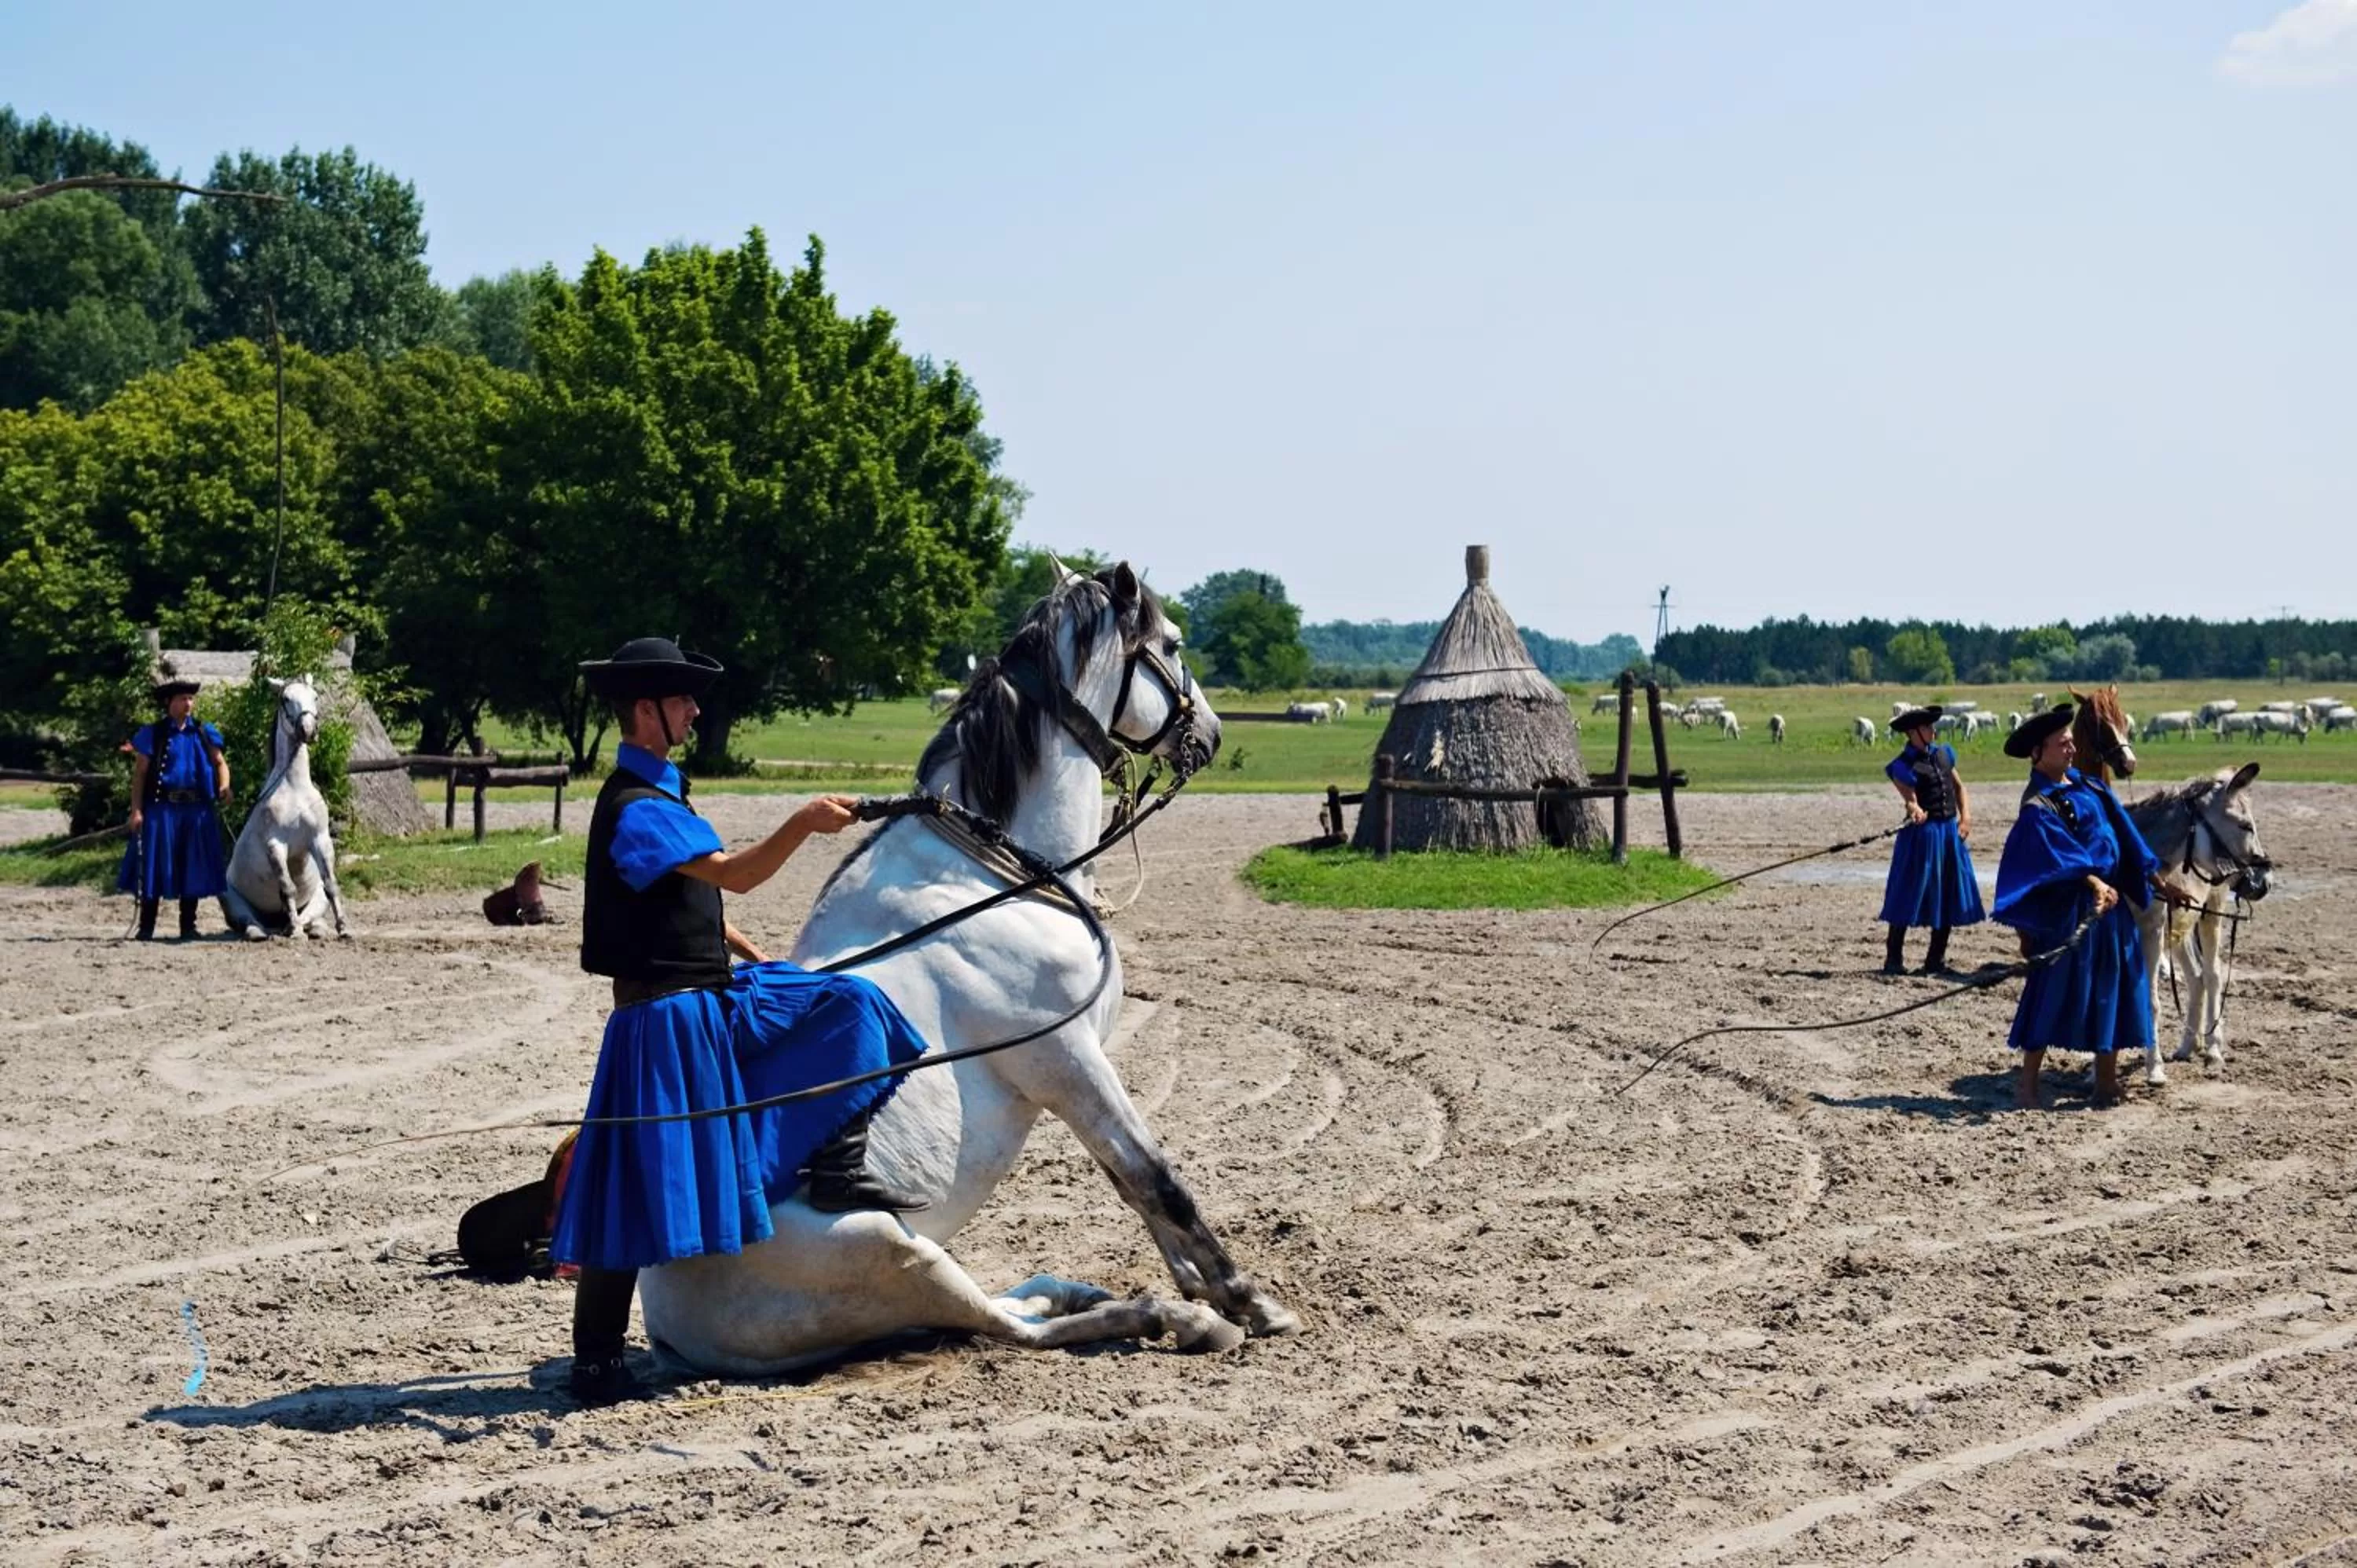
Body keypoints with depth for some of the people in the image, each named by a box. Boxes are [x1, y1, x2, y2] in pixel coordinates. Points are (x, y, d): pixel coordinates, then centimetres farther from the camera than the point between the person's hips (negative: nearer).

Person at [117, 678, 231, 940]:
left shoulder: (203, 732, 8)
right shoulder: (153, 734, 0)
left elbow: (219, 762, 13)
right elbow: (139, 773, -1)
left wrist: (224, 785, -9)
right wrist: (136, 810, -9)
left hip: (197, 810, 3)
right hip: (161, 808, -3)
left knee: (193, 869, 7)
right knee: (155, 867, 0)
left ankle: (188, 926, 17)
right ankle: (146, 927, 7)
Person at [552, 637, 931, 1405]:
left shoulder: (660, 794, 14)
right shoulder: (635, 808, -18)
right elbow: (733, 873, -29)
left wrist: (756, 960, 15)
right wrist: (802, 823, -42)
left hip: (720, 995, 10)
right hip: (666, 1015, -10)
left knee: (850, 1005, 3)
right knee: (638, 1184, -6)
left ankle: (836, 1169, 7)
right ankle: (596, 1360, 2)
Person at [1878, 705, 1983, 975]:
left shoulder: (1943, 754, 11)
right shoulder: (1904, 765, -8)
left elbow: (1959, 787, 16)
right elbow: (1911, 799, -16)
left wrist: (1965, 818, 2)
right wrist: (1915, 811, -39)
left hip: (1951, 832, 7)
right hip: (1922, 835, -6)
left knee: (1948, 898, 8)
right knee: (1909, 898, -3)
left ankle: (1936, 960, 18)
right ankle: (1894, 960, 4)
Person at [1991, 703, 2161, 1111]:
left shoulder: (2088, 786, 11)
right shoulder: (2038, 806, -14)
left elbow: (2124, 834, 17)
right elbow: (2061, 851, -28)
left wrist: (2153, 878, 17)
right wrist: (2094, 883, -41)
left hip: (2113, 898, 8)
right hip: (2069, 909, -8)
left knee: (2114, 987, 10)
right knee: (2055, 990, -5)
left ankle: (2107, 1078, 19)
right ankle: (2027, 1081, 3)